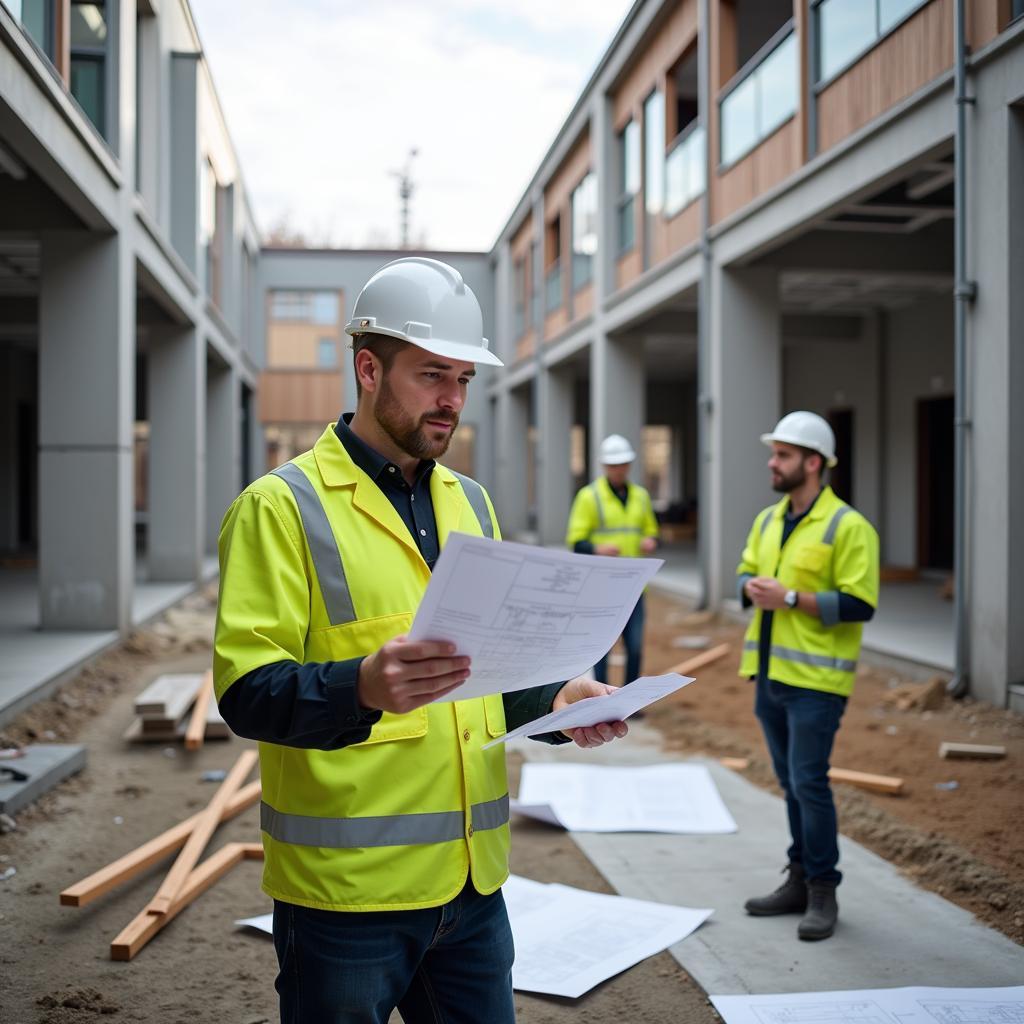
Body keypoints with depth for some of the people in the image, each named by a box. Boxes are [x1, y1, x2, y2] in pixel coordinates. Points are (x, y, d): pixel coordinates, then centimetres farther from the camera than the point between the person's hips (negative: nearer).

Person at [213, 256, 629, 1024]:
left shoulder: (470, 502, 13)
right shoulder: (283, 505, -8)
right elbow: (247, 690, -16)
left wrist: (555, 701, 0)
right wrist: (361, 687, -34)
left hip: (473, 881, 6)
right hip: (346, 887, -6)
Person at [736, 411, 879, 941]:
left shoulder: (848, 527, -12)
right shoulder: (767, 520, 11)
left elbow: (859, 605, -16)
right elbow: (746, 572, 19)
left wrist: (791, 598, -21)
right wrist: (751, 587, -4)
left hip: (815, 679, -7)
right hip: (769, 673, 7)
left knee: (809, 783, -5)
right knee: (791, 783, 15)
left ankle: (823, 892, 10)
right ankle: (800, 880, 27)